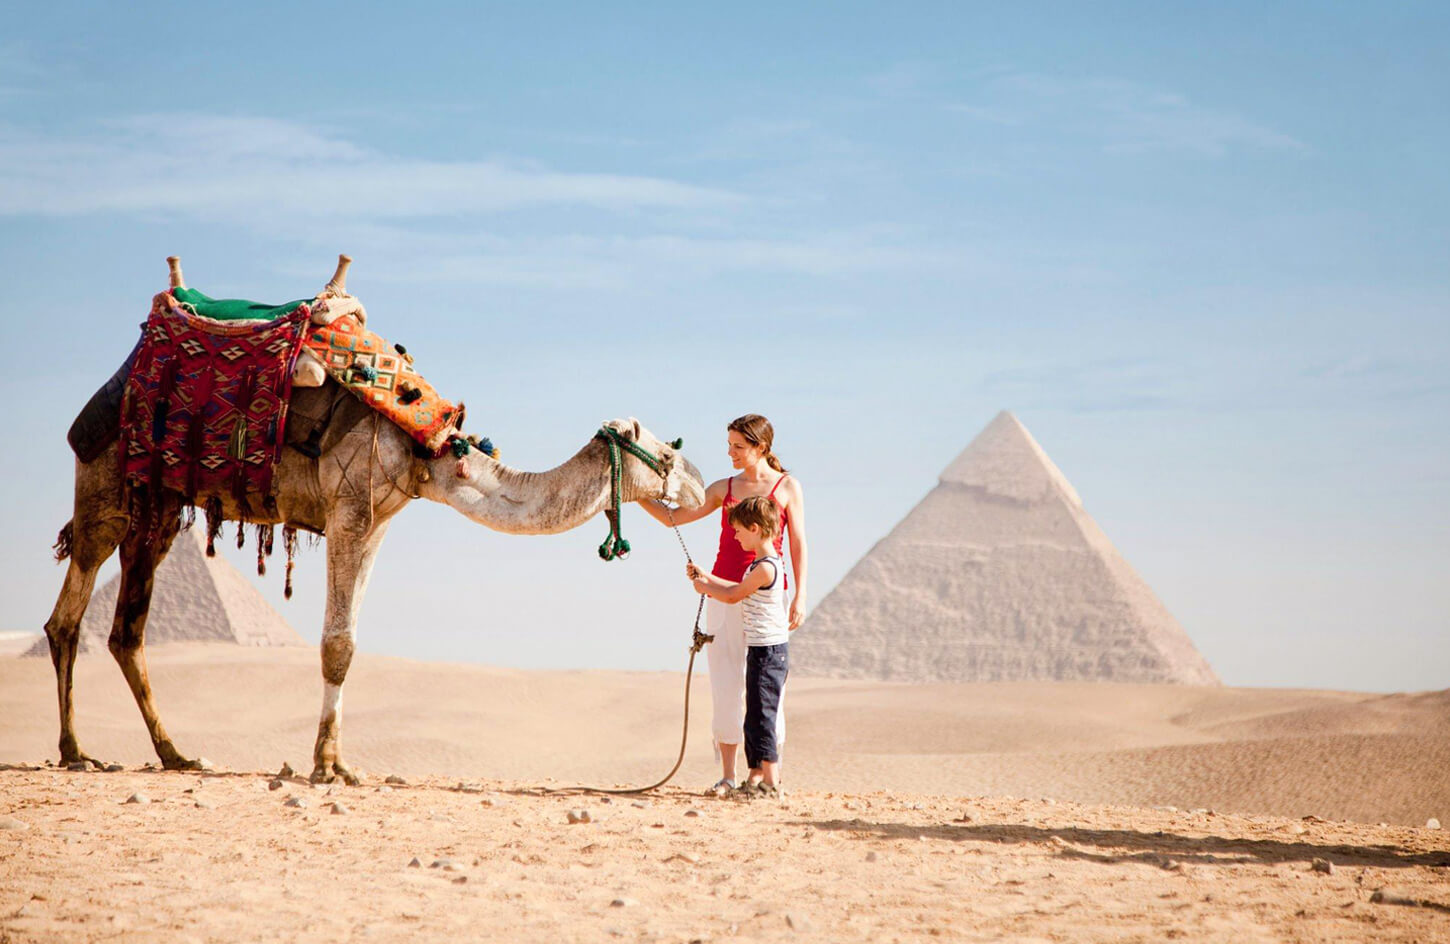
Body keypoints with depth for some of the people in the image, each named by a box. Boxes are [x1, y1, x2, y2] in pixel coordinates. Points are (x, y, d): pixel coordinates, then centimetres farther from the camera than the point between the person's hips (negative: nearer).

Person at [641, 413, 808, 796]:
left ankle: (772, 774, 3)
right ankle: (727, 775, 7)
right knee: (723, 682, 2)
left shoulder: (786, 487, 3)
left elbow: (798, 545, 2)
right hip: (724, 590, 4)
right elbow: (673, 516, 17)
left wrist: (799, 597, -5)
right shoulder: (724, 488, 13)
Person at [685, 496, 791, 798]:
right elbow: (740, 590, 27)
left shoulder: (765, 567, -19)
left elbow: (733, 596, -10)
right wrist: (706, 578, 28)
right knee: (754, 716, 13)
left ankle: (770, 781, -8)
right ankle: (755, 777, 17)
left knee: (761, 715, -9)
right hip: (760, 649, 10)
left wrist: (705, 588, 7)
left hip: (769, 650, -10)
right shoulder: (763, 563, 13)